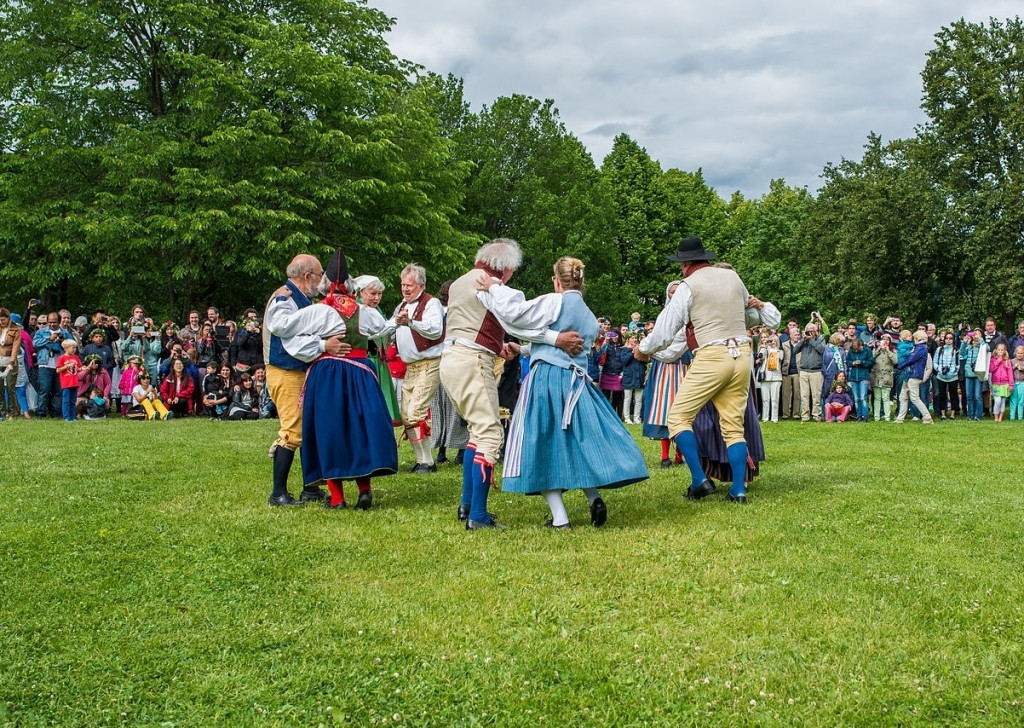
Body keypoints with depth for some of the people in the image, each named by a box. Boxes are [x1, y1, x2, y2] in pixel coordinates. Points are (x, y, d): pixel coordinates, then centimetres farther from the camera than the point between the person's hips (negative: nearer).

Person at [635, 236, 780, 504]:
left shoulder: (688, 286, -3)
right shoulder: (732, 276, 12)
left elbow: (664, 331, 0)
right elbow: (751, 315, 27)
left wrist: (644, 349, 16)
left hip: (711, 357, -6)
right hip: (742, 355, 6)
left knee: (678, 417, 3)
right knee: (734, 426, 9)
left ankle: (699, 480, -5)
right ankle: (738, 489, 5)